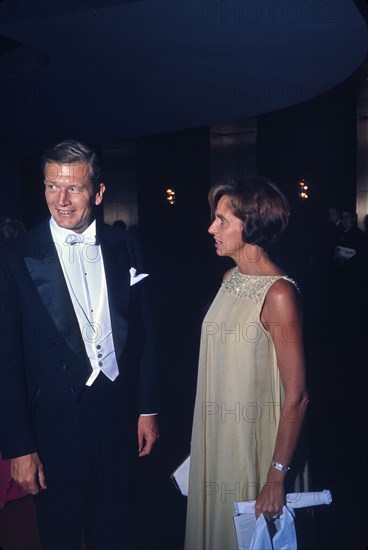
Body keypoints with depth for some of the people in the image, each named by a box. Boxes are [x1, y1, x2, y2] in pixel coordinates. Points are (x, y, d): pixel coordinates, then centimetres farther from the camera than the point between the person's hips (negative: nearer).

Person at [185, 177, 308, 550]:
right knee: (213, 519, 22)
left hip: (254, 441, -7)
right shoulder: (231, 278, 3)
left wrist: (277, 478, -19)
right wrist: (201, 436, 12)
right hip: (216, 435, 7)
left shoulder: (278, 293, -20)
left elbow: (296, 398, -20)